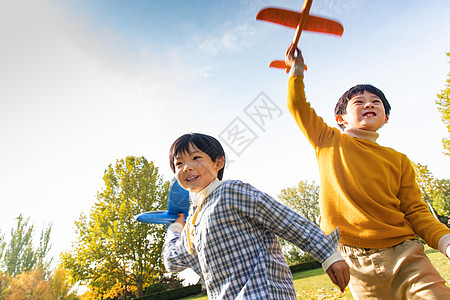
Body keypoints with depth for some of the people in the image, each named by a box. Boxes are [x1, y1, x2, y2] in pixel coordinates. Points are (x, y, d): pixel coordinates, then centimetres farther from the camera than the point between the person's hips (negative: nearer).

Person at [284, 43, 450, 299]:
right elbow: (298, 106, 10)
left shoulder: (398, 160, 10)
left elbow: (416, 213, 7)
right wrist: (297, 68, 10)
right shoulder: (329, 142, 7)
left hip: (404, 253, 2)